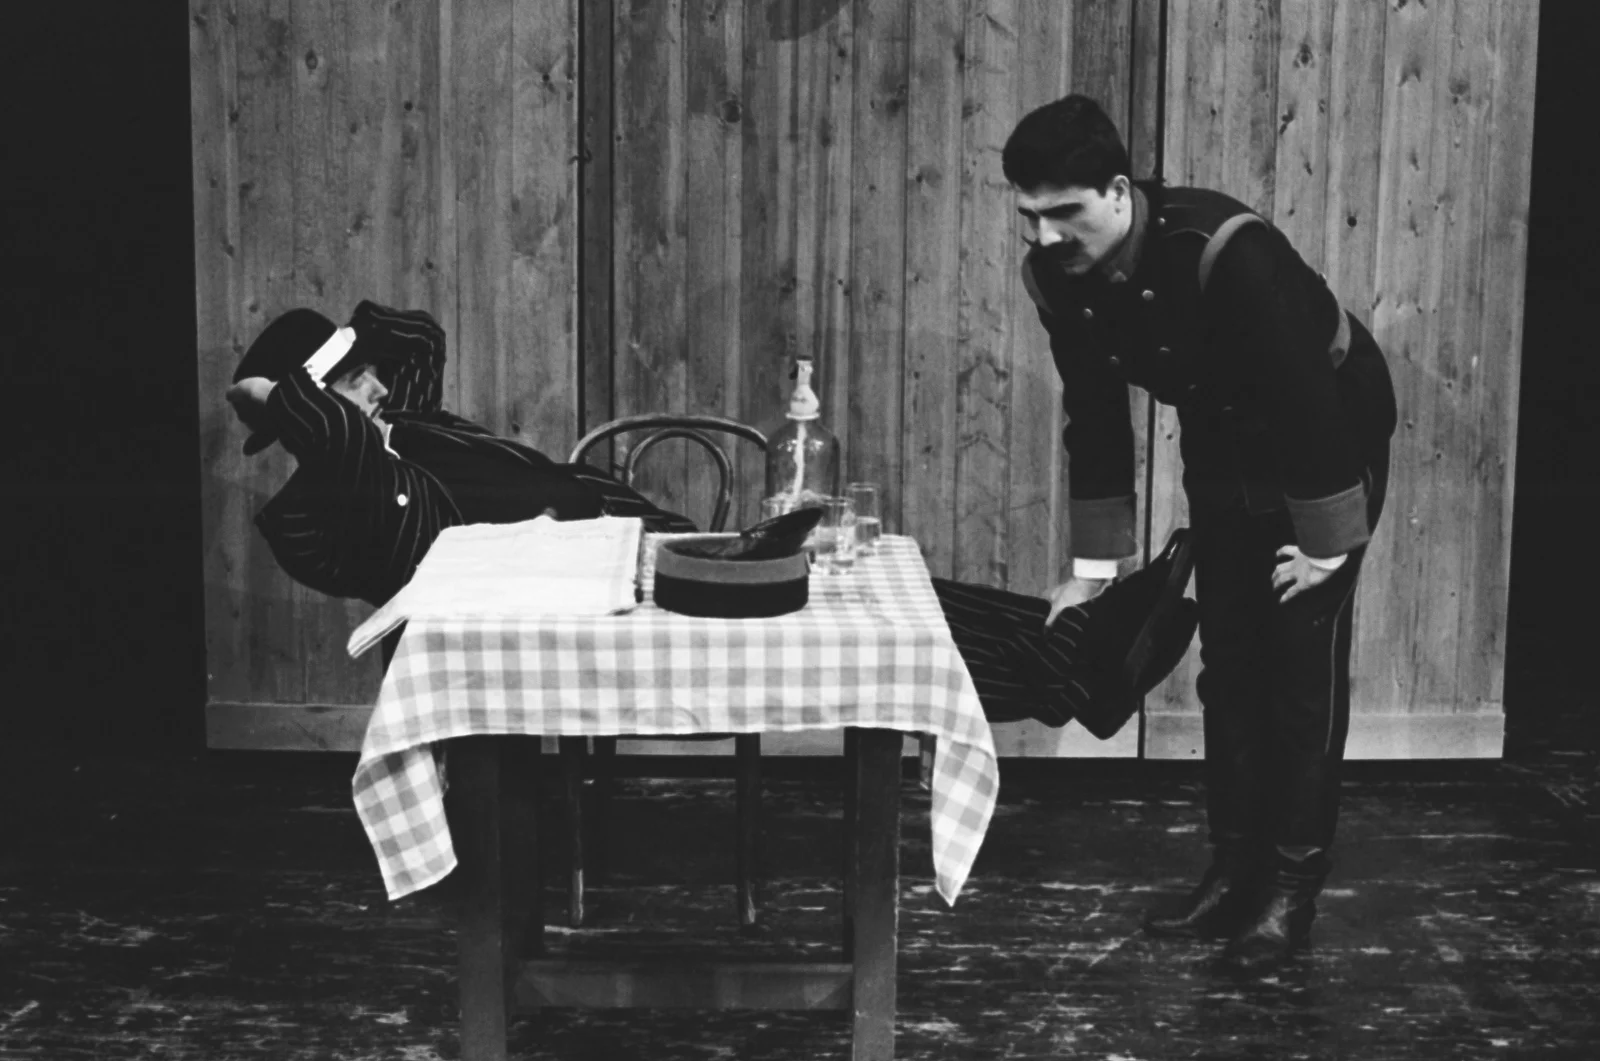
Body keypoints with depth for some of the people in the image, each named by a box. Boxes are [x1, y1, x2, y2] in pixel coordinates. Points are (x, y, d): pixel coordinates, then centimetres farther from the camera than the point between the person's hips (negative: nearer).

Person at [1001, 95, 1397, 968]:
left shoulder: (1225, 253, -37)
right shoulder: (1055, 277, -16)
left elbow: (1306, 396, -31)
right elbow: (1095, 417, -4)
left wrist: (1324, 541, -25)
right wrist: (1095, 563, -3)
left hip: (1333, 429, -6)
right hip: (1223, 445, 6)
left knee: (1303, 661, -6)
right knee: (1226, 661, 7)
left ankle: (1292, 887, 2)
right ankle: (1235, 870, 16)